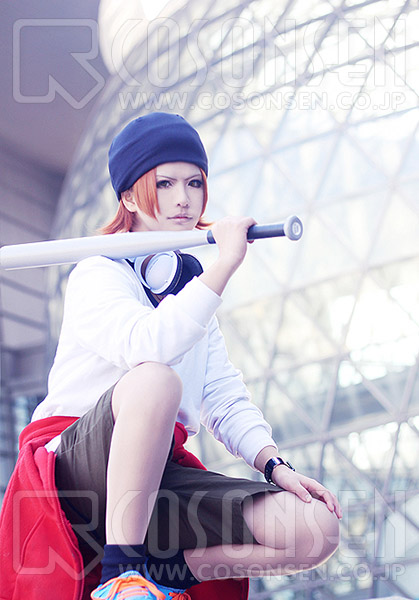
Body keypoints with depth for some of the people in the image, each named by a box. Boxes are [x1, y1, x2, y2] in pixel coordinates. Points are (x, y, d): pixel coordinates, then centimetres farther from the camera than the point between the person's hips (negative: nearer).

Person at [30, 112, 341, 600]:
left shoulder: (191, 282, 18)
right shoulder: (97, 274, -4)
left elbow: (224, 396, 12)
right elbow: (147, 345, -28)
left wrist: (274, 465, -3)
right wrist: (225, 264, -24)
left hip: (158, 475, 6)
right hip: (81, 464, -5)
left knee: (316, 530, -14)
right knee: (156, 381, -40)